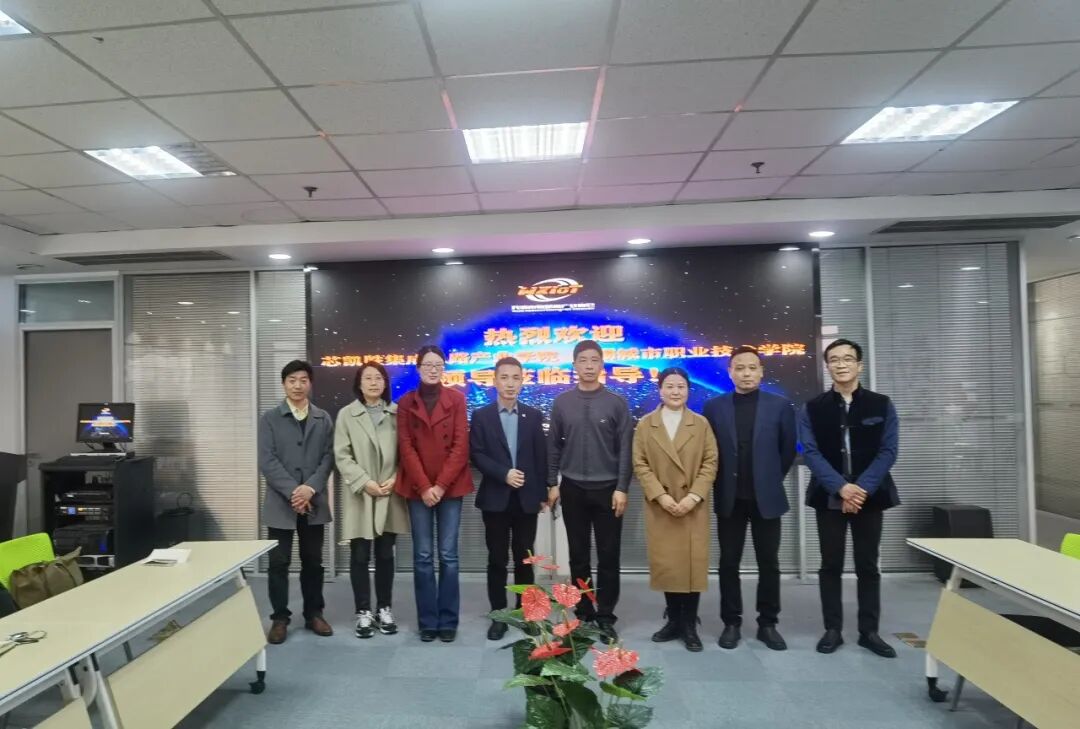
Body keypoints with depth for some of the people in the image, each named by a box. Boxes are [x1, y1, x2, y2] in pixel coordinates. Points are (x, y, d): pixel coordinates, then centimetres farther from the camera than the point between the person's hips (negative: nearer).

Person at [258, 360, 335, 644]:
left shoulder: (323, 419, 8)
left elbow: (328, 457, 1)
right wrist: (293, 491, -15)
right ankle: (280, 618, 18)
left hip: (314, 502, 2)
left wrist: (311, 488, -14)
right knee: (279, 563, 4)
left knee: (313, 561, 10)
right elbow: (267, 460, -6)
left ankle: (313, 613, 23)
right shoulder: (270, 418, 2)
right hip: (281, 502, -1)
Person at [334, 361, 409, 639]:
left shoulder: (396, 413, 4)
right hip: (360, 496, -1)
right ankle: (364, 612, 18)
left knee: (385, 555, 10)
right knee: (360, 556, 5)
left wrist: (395, 479, -10)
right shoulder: (347, 414, 1)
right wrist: (365, 483, -13)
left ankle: (384, 609, 23)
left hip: (390, 495, 1)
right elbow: (342, 456, -4)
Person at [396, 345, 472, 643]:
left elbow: (461, 445, -4)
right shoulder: (406, 403, 5)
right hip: (418, 489, 1)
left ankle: (448, 621, 16)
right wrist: (424, 487, -10)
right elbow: (406, 448, -1)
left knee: (448, 556, 4)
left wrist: (441, 485, -10)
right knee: (423, 557, 5)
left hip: (450, 488, -1)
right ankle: (428, 621, 17)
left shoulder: (456, 399, 2)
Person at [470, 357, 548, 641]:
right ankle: (499, 615, 19)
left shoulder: (533, 416, 5)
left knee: (524, 557, 11)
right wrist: (504, 474, -17)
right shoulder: (481, 416, 1)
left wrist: (542, 493, 2)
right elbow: (476, 455, -6)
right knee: (497, 559, 6)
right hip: (495, 497, -1)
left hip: (527, 497, 1)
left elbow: (541, 457, 4)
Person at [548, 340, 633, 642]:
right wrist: (552, 484, 2)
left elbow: (625, 449, -3)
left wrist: (621, 488, -8)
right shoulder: (561, 403, 2)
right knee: (578, 556, 10)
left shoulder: (616, 403, -2)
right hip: (573, 489, 1)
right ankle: (583, 613, 24)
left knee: (608, 556, 5)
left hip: (607, 489, -1)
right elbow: (554, 446, 6)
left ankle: (606, 616, 18)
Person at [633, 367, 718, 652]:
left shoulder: (701, 424, 5)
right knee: (666, 563, 5)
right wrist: (660, 495, -12)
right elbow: (640, 464, -1)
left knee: (693, 563, 2)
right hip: (659, 506, 0)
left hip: (693, 506, 0)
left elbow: (710, 463, 0)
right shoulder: (645, 425, 4)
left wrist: (694, 496, -12)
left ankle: (690, 624, 15)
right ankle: (674, 620, 21)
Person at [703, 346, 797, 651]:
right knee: (729, 563, 8)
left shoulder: (781, 405, -2)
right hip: (729, 498, 0)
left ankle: (768, 623, 24)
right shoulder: (713, 407, -1)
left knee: (768, 563, 9)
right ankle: (732, 622, 21)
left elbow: (788, 449, 5)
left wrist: (771, 479, 9)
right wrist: (723, 482, 6)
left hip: (766, 497, 0)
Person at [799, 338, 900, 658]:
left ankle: (869, 631, 21)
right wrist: (841, 487, -18)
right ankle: (833, 629, 17)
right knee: (831, 565, 7)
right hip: (829, 497, 0)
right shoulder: (812, 409, 1)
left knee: (868, 566, 9)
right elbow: (811, 452, -6)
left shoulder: (882, 405, 3)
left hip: (870, 496, 1)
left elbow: (888, 451, -4)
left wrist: (862, 488, -15)